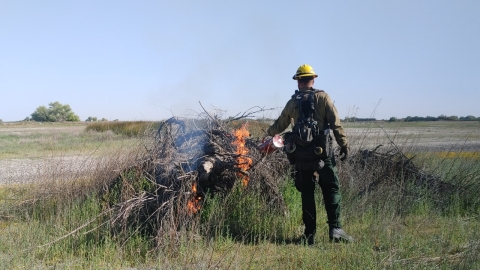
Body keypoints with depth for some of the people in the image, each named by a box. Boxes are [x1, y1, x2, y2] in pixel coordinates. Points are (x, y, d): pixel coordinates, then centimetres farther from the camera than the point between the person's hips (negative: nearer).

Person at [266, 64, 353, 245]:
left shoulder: (292, 103, 8)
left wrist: (269, 132, 41)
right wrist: (344, 145, -1)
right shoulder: (323, 98, 0)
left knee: (307, 194, 8)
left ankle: (309, 234, 10)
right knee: (331, 190, 4)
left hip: (301, 155, 3)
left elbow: (279, 125, 21)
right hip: (322, 152, -2)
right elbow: (336, 124, -6)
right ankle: (335, 229, -4)